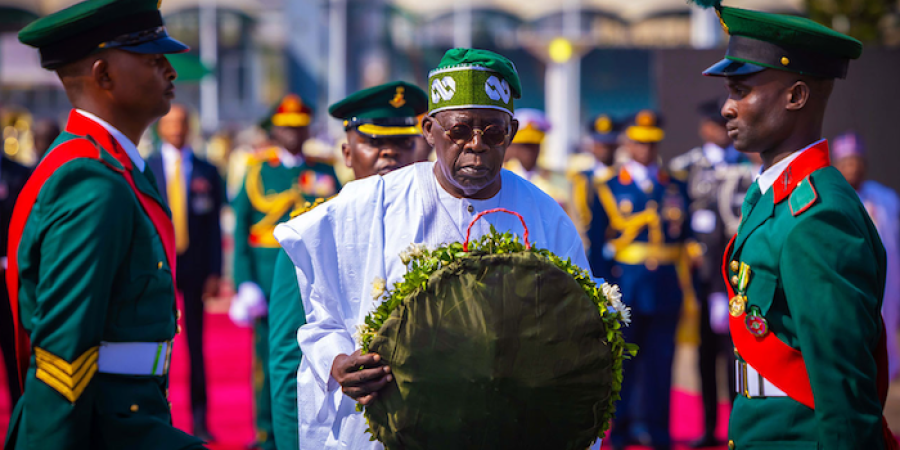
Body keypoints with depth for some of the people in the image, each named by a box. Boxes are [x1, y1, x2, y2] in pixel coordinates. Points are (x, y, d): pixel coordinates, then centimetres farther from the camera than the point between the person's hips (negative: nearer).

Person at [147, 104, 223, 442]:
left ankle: (200, 421, 9)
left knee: (196, 345, 3)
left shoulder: (207, 173, 8)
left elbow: (214, 226, 6)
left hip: (194, 267, 1)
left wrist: (214, 272, -1)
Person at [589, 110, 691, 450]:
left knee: (660, 361, 2)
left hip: (666, 290, 2)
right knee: (623, 360, 2)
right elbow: (596, 244, 3)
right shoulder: (609, 189, 5)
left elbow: (687, 237, 13)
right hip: (624, 291, -2)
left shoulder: (677, 188, 12)